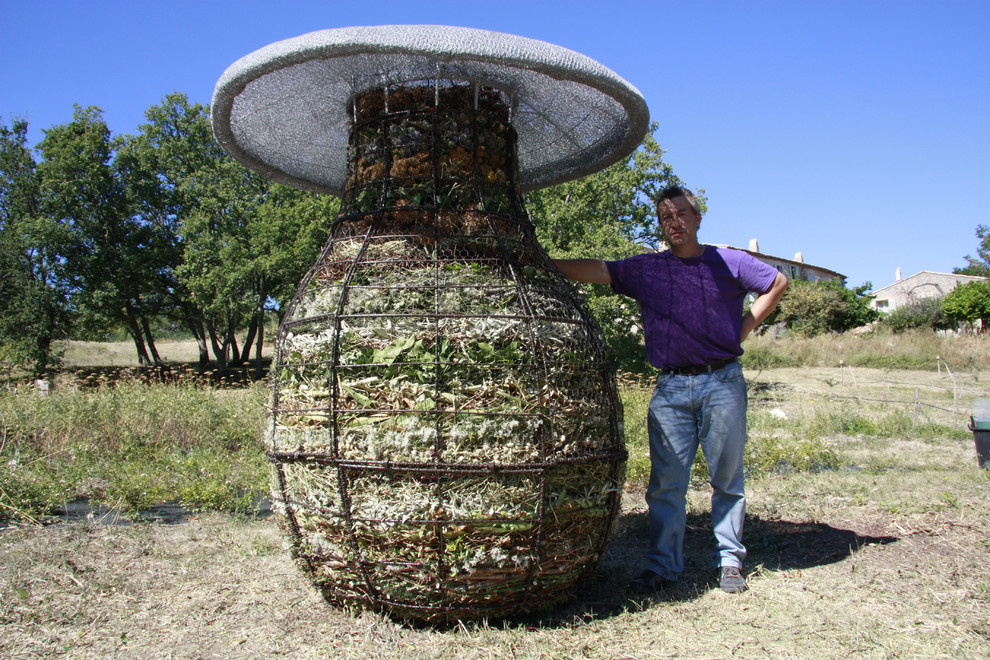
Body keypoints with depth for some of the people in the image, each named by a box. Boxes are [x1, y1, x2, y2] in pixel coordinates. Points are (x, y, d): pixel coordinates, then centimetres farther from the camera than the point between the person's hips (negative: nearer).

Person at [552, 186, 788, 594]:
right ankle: (662, 565, 8)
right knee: (666, 482, 1)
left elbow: (777, 284, 16)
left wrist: (742, 331, 7)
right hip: (670, 388, 1)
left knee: (727, 478, 6)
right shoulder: (645, 269, 9)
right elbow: (596, 270, 1)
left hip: (722, 382, -1)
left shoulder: (728, 263, 6)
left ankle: (730, 561, 17)